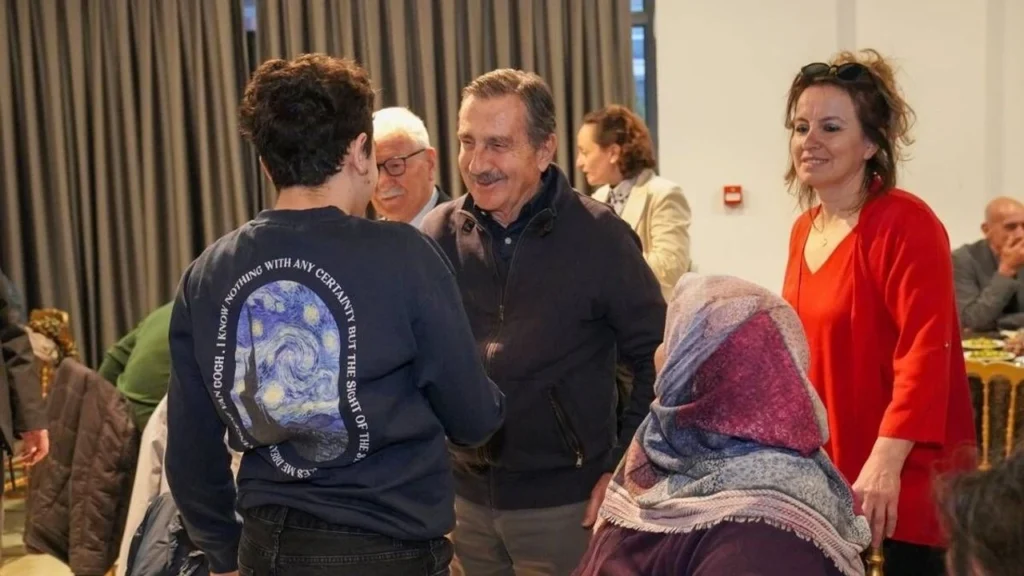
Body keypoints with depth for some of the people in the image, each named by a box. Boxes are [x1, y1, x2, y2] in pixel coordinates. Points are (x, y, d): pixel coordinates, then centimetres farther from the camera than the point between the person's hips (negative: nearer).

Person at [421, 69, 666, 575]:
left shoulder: (597, 235, -10)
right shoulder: (440, 232, -2)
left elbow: (657, 356, -6)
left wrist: (627, 469, -8)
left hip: (563, 501, -3)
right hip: (465, 496, 3)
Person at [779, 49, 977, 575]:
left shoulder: (906, 224, -15)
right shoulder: (805, 229, 7)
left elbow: (924, 353, -22)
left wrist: (886, 462, -30)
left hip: (903, 476, -7)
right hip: (824, 468, 7)